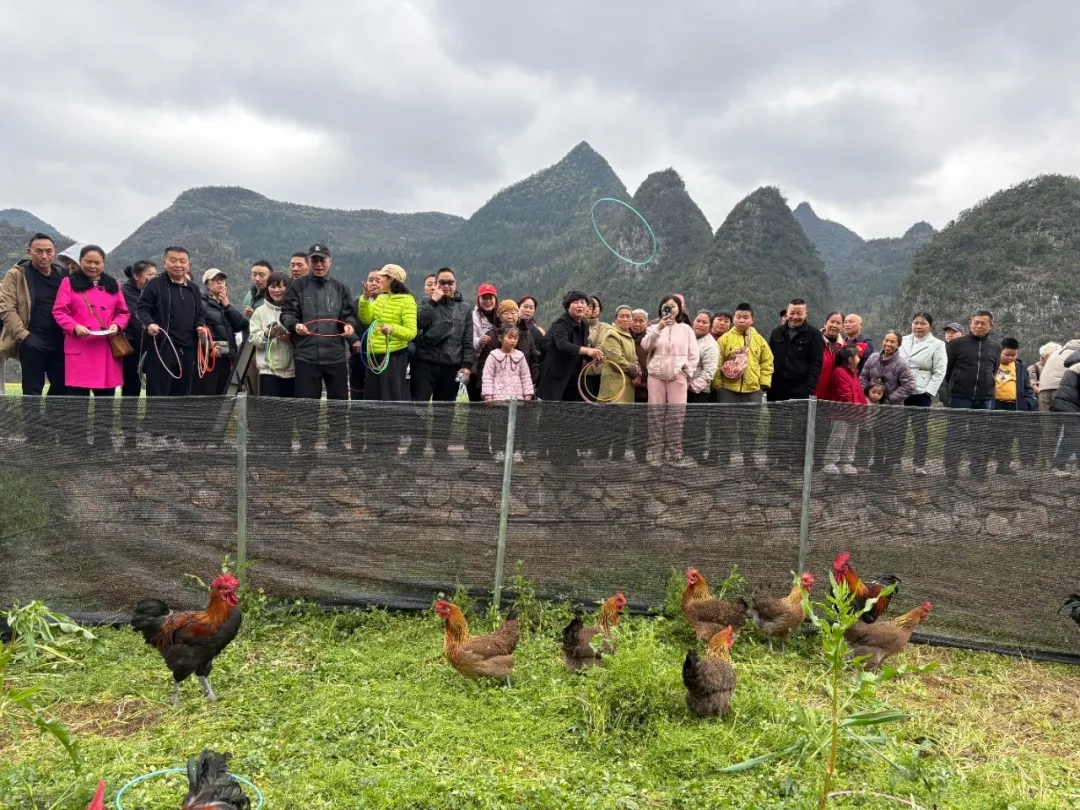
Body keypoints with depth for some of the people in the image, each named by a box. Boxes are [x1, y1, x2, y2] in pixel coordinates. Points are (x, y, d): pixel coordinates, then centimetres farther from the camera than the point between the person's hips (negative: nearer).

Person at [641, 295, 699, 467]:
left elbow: (693, 354, 7)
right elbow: (645, 346, -5)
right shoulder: (655, 327, 13)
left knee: (676, 415, -4)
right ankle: (655, 453, 3)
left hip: (678, 376, -1)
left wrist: (687, 372, -4)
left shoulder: (686, 329, 11)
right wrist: (659, 328, -14)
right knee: (656, 414, 0)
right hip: (656, 375, 1)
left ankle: (675, 454, 0)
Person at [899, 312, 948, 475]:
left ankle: (919, 464, 11)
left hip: (921, 394, -3)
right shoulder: (903, 341, 13)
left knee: (920, 430, 3)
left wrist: (928, 392, -13)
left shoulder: (937, 345, 2)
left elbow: (939, 372, -3)